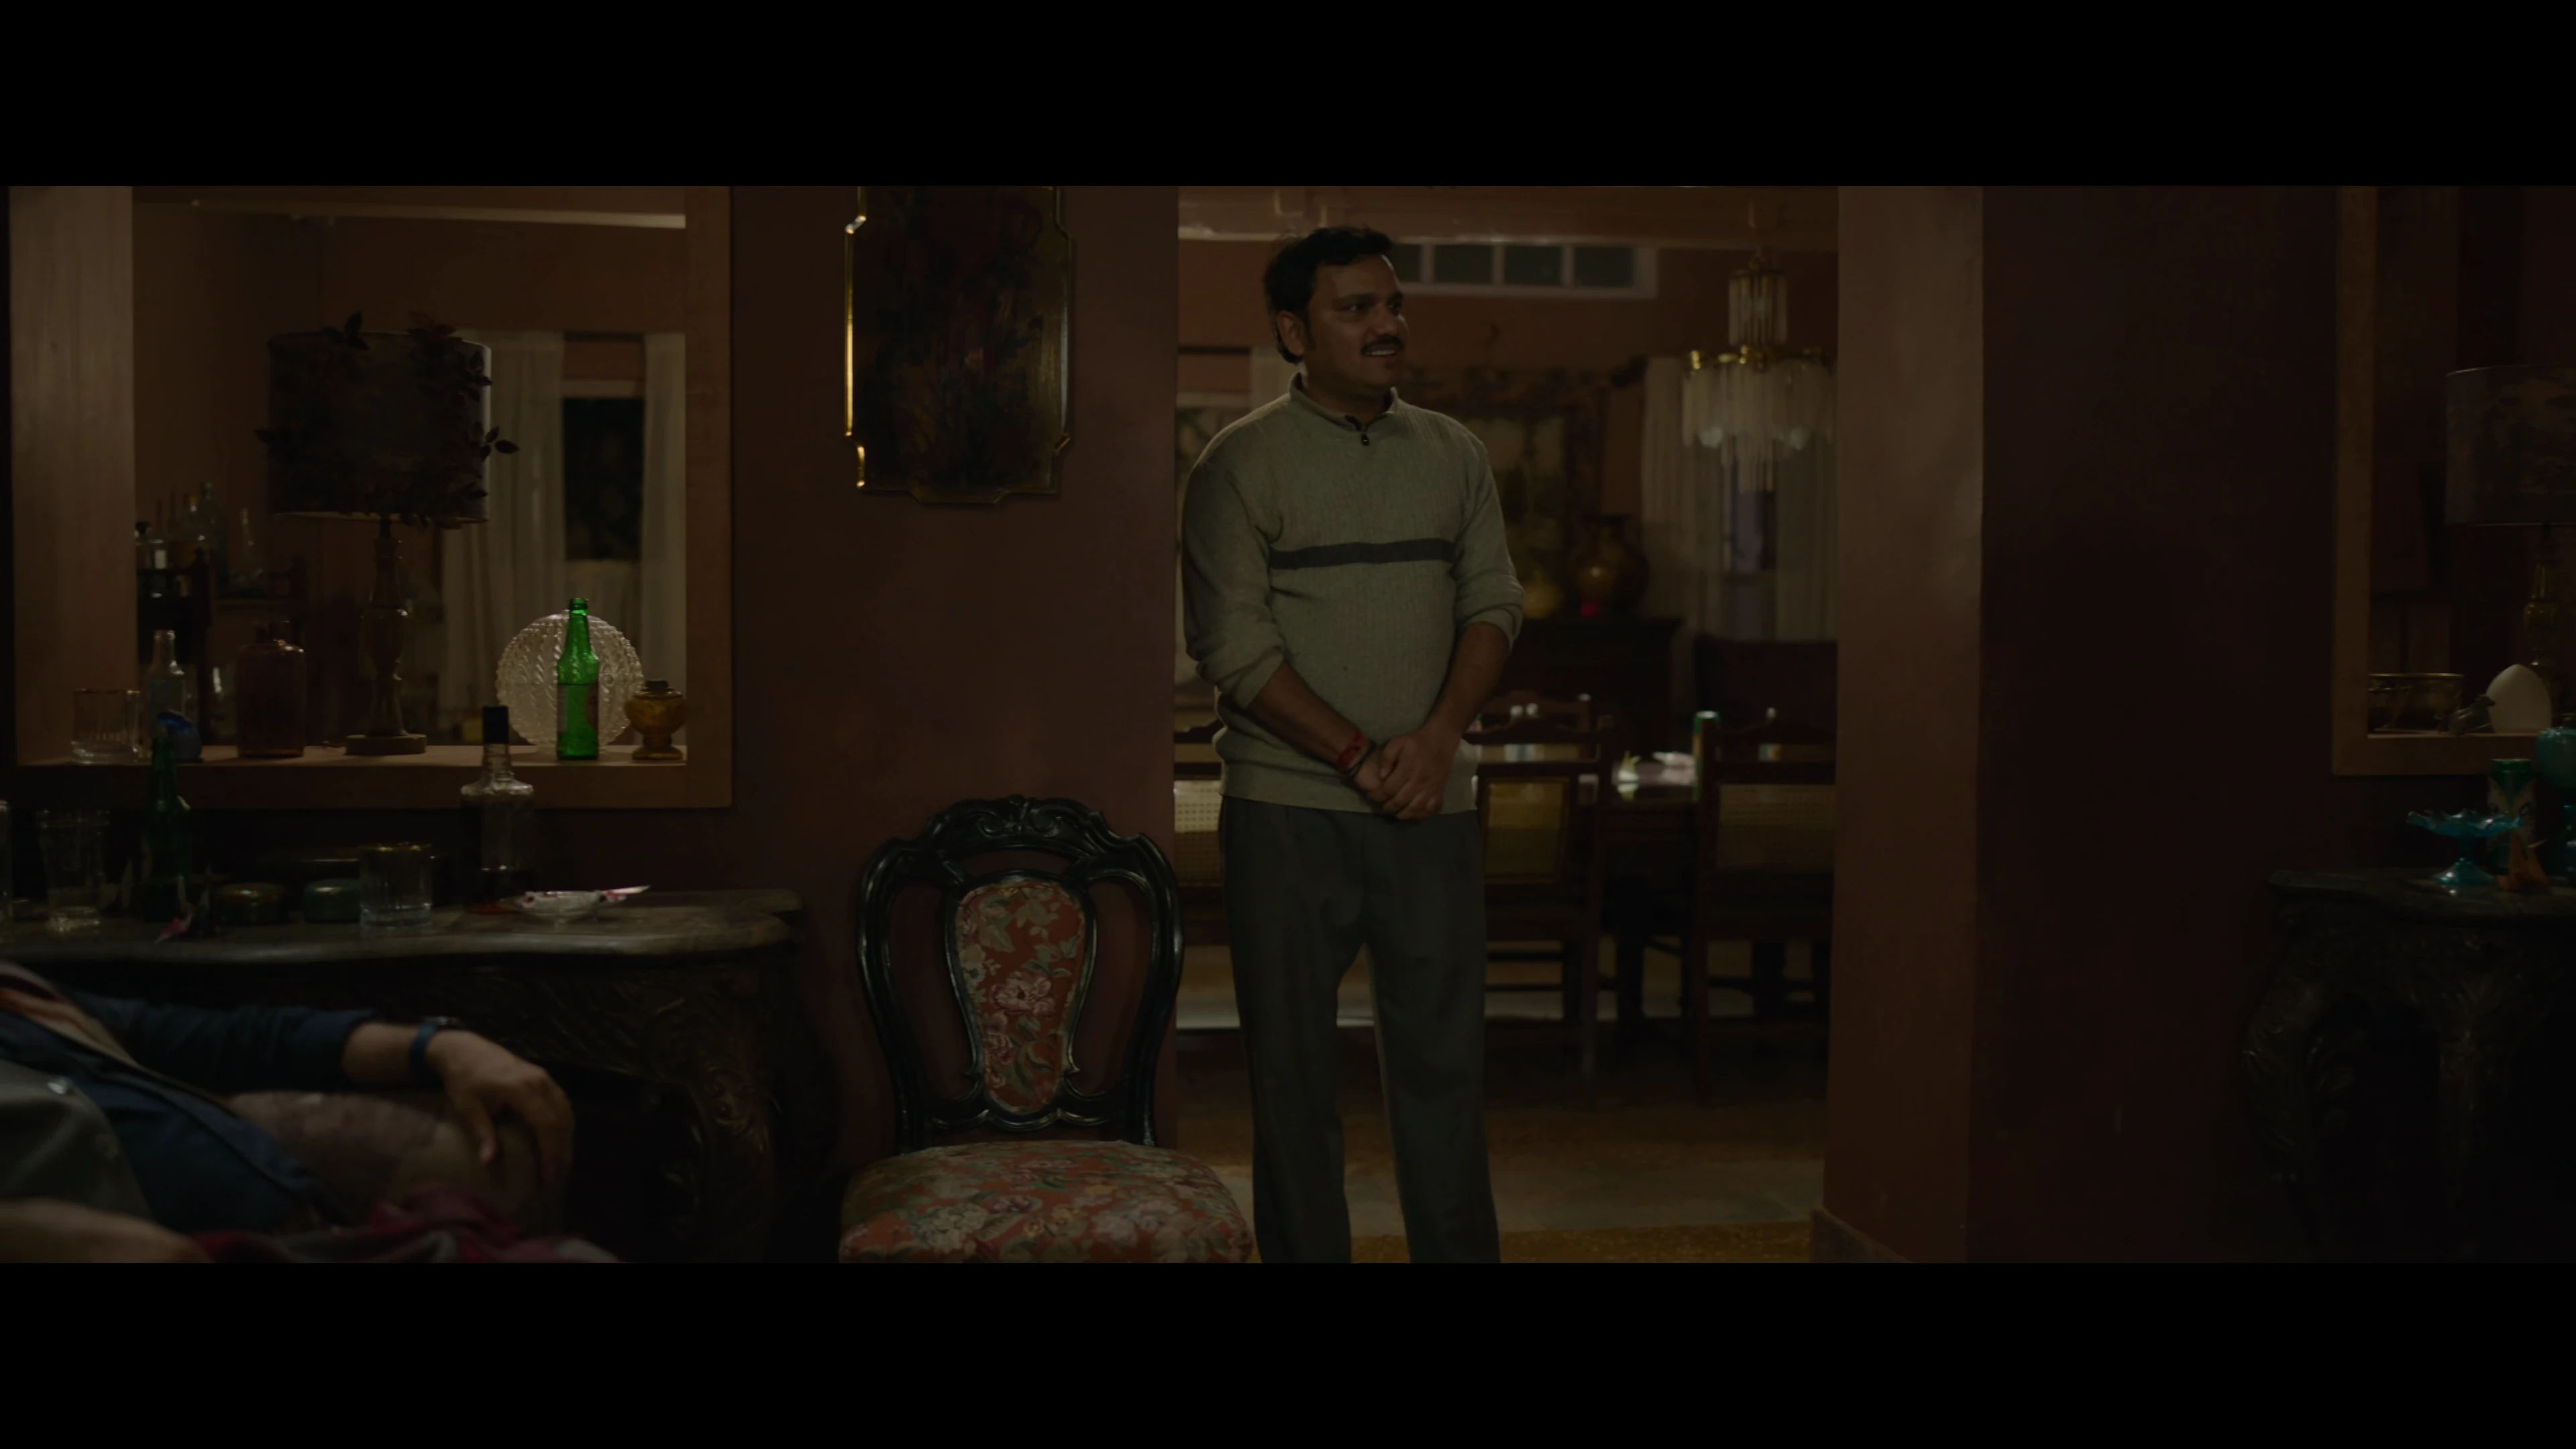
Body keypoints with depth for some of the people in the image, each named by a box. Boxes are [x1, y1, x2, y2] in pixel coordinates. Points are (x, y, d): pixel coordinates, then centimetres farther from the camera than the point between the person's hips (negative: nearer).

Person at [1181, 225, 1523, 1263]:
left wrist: (1438, 737, -9)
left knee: (1444, 1057, 6)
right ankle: (1302, 1254, 14)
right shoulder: (1241, 466, -3)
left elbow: (1493, 603, 8)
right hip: (1288, 811, -3)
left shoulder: (1454, 456, 11)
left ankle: (1460, 1252, 16)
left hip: (1433, 808, 3)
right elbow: (1233, 649, -9)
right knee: (1294, 1067, 4)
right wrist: (1363, 760, -13)